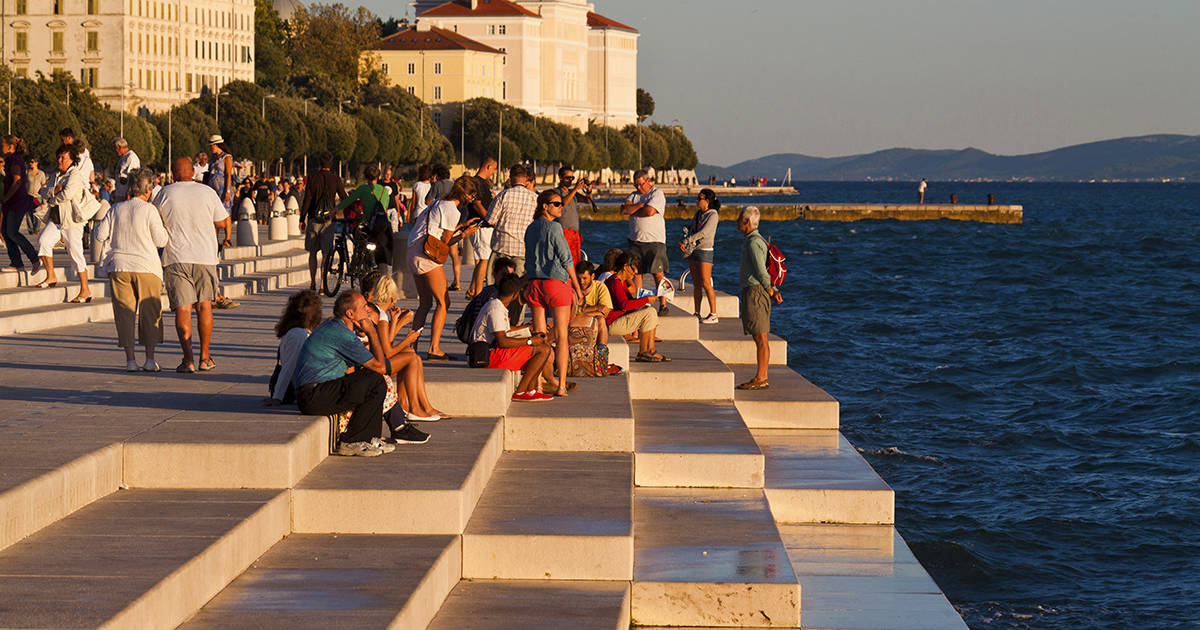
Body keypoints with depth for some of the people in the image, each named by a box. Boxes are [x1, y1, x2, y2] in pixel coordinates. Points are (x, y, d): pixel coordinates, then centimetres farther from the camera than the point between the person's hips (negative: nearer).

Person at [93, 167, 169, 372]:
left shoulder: (116, 209, 5)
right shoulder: (149, 210, -6)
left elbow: (100, 235, 5)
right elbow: (161, 240, -6)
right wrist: (166, 230, 14)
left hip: (119, 267, 3)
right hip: (145, 267, -3)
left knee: (124, 313, 5)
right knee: (149, 313, 8)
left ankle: (130, 359, 0)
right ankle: (150, 359, 5)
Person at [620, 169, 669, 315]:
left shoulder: (657, 194, 0)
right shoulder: (634, 195, 17)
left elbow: (650, 211, -15)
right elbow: (623, 210, 2)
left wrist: (632, 210, 0)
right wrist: (641, 205, -8)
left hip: (655, 241, -5)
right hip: (635, 241, 5)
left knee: (658, 274, -9)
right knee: (636, 273, 2)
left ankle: (663, 305, -6)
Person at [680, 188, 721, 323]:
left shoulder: (712, 215, -10)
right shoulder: (698, 214, 13)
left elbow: (703, 233, -18)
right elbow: (691, 231, 11)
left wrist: (686, 241, -16)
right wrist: (684, 243, -7)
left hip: (705, 251, -7)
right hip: (693, 251, 7)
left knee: (706, 283, -8)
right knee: (696, 284, 8)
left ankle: (713, 314, -5)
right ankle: (697, 314, 11)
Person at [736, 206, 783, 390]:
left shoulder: (754, 243, -15)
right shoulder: (752, 241, 18)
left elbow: (762, 271, -16)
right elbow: (764, 272, 21)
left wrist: (770, 291, -4)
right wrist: (775, 291, 14)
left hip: (755, 291, -10)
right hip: (751, 291, 10)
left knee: (760, 337, -9)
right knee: (759, 338, 10)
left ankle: (760, 379, -9)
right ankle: (762, 378, 12)